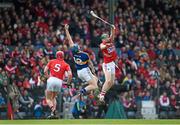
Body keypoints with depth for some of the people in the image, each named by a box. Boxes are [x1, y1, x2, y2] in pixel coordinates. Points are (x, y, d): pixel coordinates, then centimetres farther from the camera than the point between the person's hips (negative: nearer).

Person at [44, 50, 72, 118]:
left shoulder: (51, 61, 12)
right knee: (53, 97, 24)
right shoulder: (66, 65, 10)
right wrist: (68, 82, 12)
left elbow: (45, 71, 5)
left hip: (51, 80, -2)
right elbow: (70, 74, -4)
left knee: (48, 98, 7)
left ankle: (53, 109, -24)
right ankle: (54, 112, 8)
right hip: (59, 82, 2)